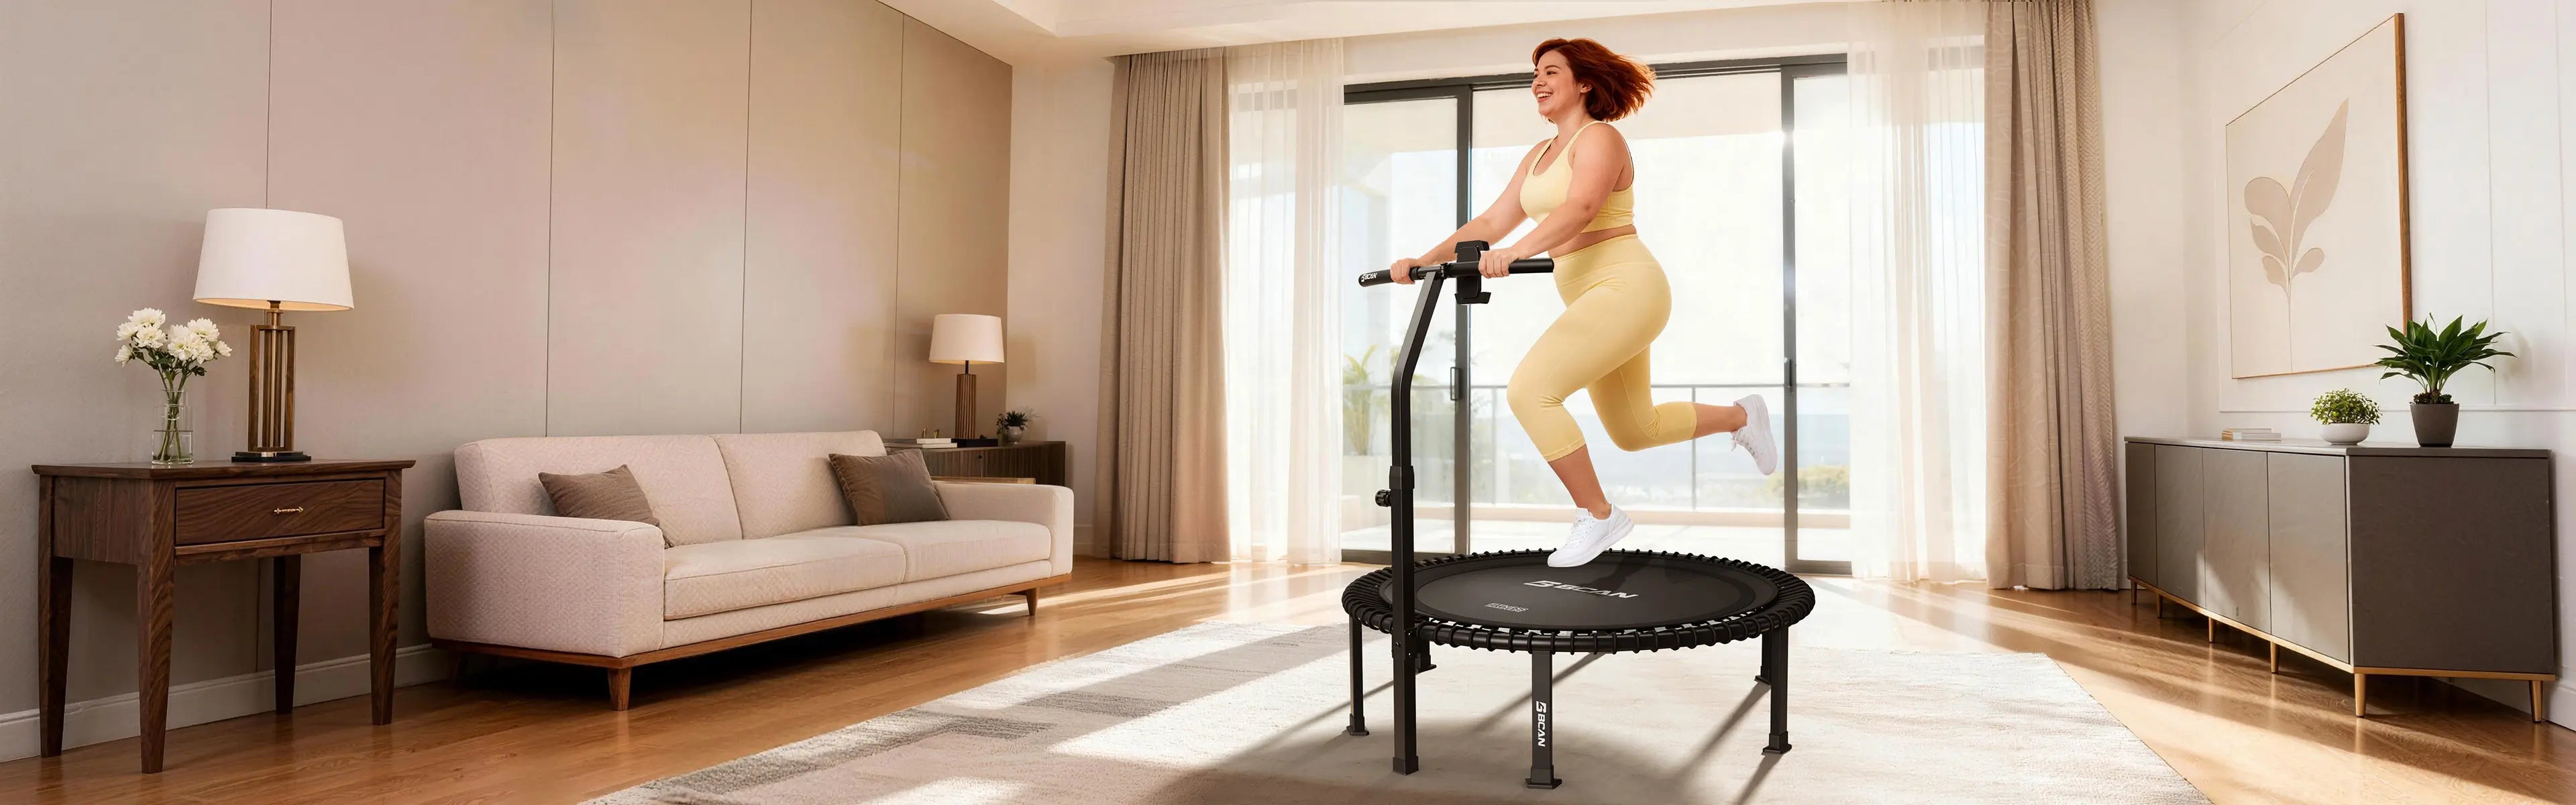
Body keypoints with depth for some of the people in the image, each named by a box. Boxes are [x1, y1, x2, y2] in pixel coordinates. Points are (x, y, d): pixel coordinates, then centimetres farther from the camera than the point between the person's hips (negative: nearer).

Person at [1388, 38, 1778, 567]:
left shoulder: (1599, 138, -9)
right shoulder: (1539, 155, 17)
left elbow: (1581, 208, -28)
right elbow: (1493, 221, 12)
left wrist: (1515, 253, -44)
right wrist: (1426, 260, 0)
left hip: (1625, 288, -10)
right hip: (1592, 299, 10)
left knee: (1530, 391, -22)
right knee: (1635, 432, 19)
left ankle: (1598, 517, -8)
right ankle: (1741, 416, 42)